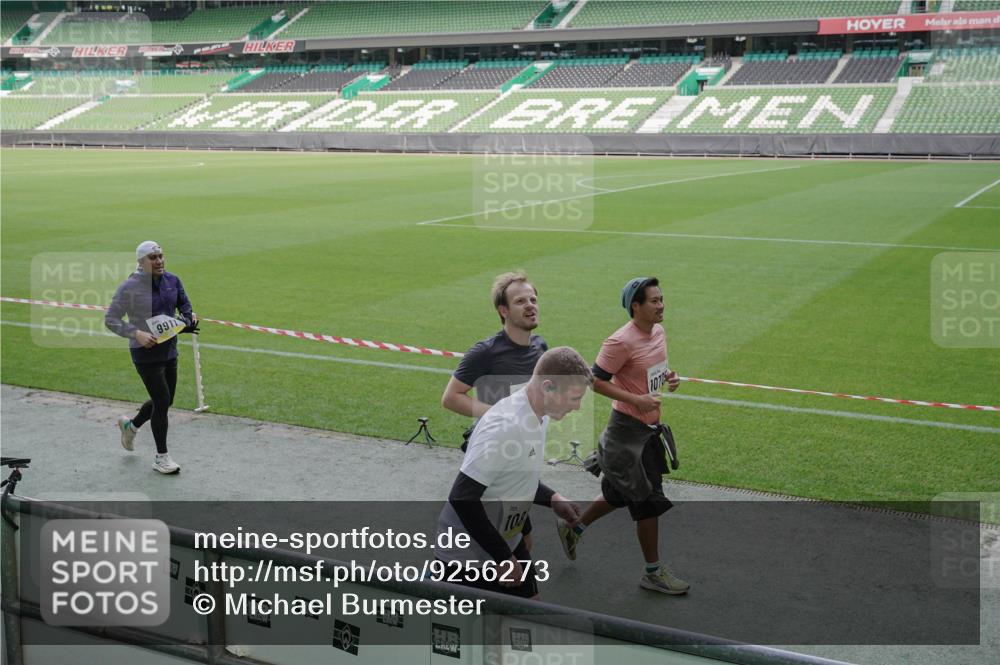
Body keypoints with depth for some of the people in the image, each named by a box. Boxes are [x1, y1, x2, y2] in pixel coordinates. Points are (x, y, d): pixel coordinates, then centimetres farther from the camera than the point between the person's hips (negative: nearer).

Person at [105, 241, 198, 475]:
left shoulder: (172, 280, 1)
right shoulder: (129, 287, -15)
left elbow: (184, 304, 17)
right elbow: (111, 320, -10)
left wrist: (189, 316, -5)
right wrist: (137, 333, -23)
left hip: (170, 349, 7)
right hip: (146, 352, -6)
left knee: (164, 401, 16)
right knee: (162, 402, -6)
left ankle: (130, 425, 45)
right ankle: (161, 458, 10)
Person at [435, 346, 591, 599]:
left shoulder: (539, 417, 1)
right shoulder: (503, 426, -28)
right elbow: (462, 498, -28)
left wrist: (552, 499, 0)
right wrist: (503, 558, -23)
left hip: (509, 541, 9)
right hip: (467, 556, -9)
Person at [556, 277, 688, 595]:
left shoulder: (658, 331, 5)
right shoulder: (621, 342, -23)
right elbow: (596, 380, -19)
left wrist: (669, 376, 0)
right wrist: (636, 400, -25)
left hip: (650, 425, 9)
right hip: (628, 429, -9)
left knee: (619, 492, 20)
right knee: (648, 501, -1)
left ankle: (573, 527, 42)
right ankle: (653, 572, 15)